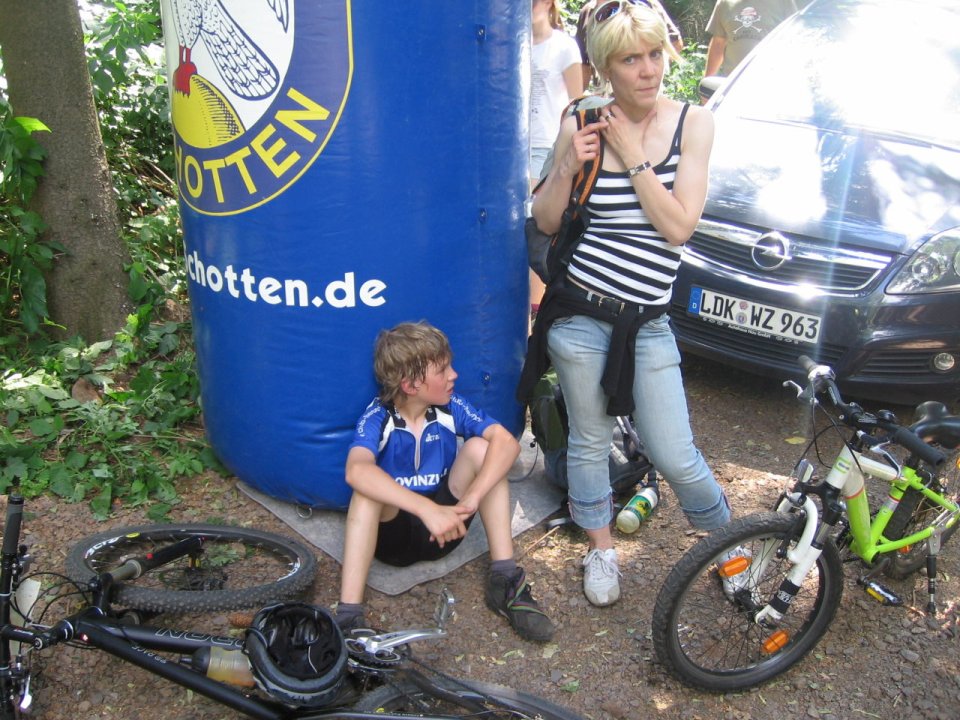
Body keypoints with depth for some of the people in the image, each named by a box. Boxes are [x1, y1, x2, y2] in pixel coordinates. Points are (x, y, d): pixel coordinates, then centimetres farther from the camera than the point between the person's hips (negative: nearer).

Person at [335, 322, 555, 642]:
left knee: (480, 447, -18)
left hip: (443, 527, 3)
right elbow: (356, 471, -40)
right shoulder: (378, 417, -18)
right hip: (392, 531, -2)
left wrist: (473, 497, -39)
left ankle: (505, 582, -17)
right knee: (369, 487, -32)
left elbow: (507, 442, -23)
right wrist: (428, 509, -50)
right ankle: (348, 615, -35)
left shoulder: (451, 408, -9)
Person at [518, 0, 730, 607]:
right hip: (581, 314, 1)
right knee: (590, 440, 15)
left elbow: (679, 226, -11)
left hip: (648, 324, 0)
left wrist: (631, 156, -13)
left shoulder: (693, 123, -2)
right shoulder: (583, 127, -2)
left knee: (675, 458, 3)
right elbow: (547, 222, 4)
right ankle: (601, 549, 39)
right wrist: (568, 169, -13)